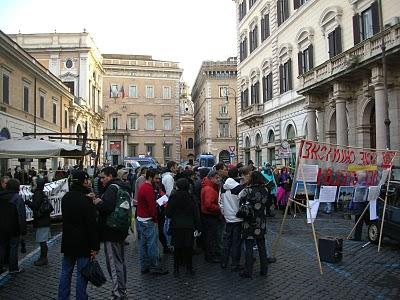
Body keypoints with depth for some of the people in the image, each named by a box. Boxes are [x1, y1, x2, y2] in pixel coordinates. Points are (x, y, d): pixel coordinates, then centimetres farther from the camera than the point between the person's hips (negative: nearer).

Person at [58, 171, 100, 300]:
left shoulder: (66, 197, 5)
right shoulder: (86, 200, -19)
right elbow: (91, 225, -19)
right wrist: (94, 246, -13)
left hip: (67, 242, 7)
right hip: (83, 243, -7)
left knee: (65, 272, 16)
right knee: (82, 274, 3)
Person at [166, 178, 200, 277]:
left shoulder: (173, 197, -7)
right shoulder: (190, 198, -5)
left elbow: (168, 214, -5)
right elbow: (196, 214, -3)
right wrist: (197, 227, 4)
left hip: (176, 226, 0)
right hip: (189, 226, 0)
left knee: (177, 248, 9)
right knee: (188, 247, 9)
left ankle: (176, 269, 15)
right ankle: (189, 268, 15)